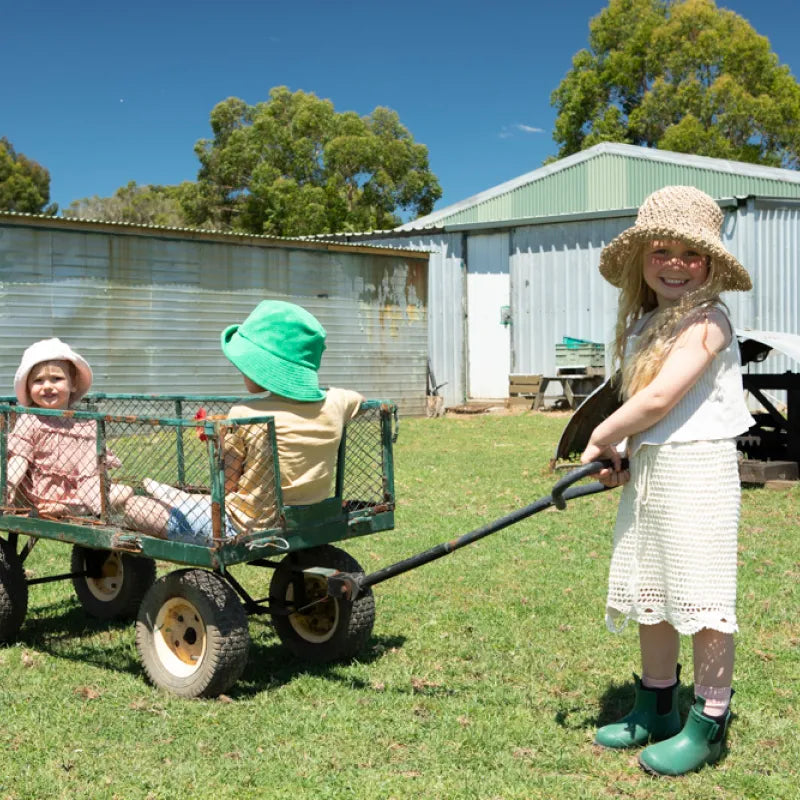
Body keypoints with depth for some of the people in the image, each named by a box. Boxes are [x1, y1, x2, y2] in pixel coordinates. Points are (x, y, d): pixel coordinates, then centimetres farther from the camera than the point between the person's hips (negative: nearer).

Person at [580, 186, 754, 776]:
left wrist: (601, 436, -6)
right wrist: (619, 452, -4)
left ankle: (710, 723, 11)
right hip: (646, 468, 9)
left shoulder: (705, 320, -13)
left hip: (696, 468, -9)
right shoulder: (644, 324, 13)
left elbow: (658, 399, -20)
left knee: (700, 597, -3)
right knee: (649, 594, 15)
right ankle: (657, 711, 30)